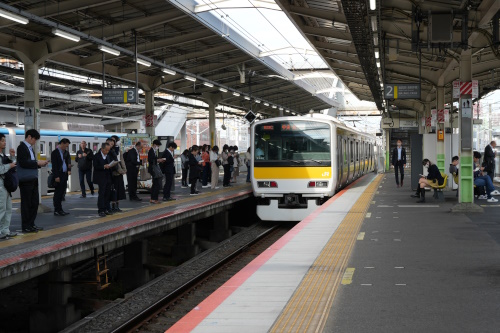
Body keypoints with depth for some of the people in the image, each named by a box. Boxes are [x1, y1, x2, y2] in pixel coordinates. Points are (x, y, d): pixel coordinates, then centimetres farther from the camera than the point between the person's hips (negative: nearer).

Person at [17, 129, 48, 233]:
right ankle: (26, 226, 4)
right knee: (26, 203, -2)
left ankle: (31, 224, 19)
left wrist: (40, 164, 4)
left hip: (33, 179, 9)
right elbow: (23, 163, -19)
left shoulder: (30, 148, 18)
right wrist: (37, 163, -15)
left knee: (34, 202, 11)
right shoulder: (22, 147, -10)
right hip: (26, 180, -9)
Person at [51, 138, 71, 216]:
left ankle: (60, 210, 16)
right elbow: (54, 165, -12)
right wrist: (56, 176, -17)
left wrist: (69, 165, 7)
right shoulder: (55, 152, -8)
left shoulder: (66, 152, 15)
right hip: (59, 176, -8)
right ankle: (56, 210, -1)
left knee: (61, 193, 11)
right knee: (57, 193, -4)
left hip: (64, 175, 8)